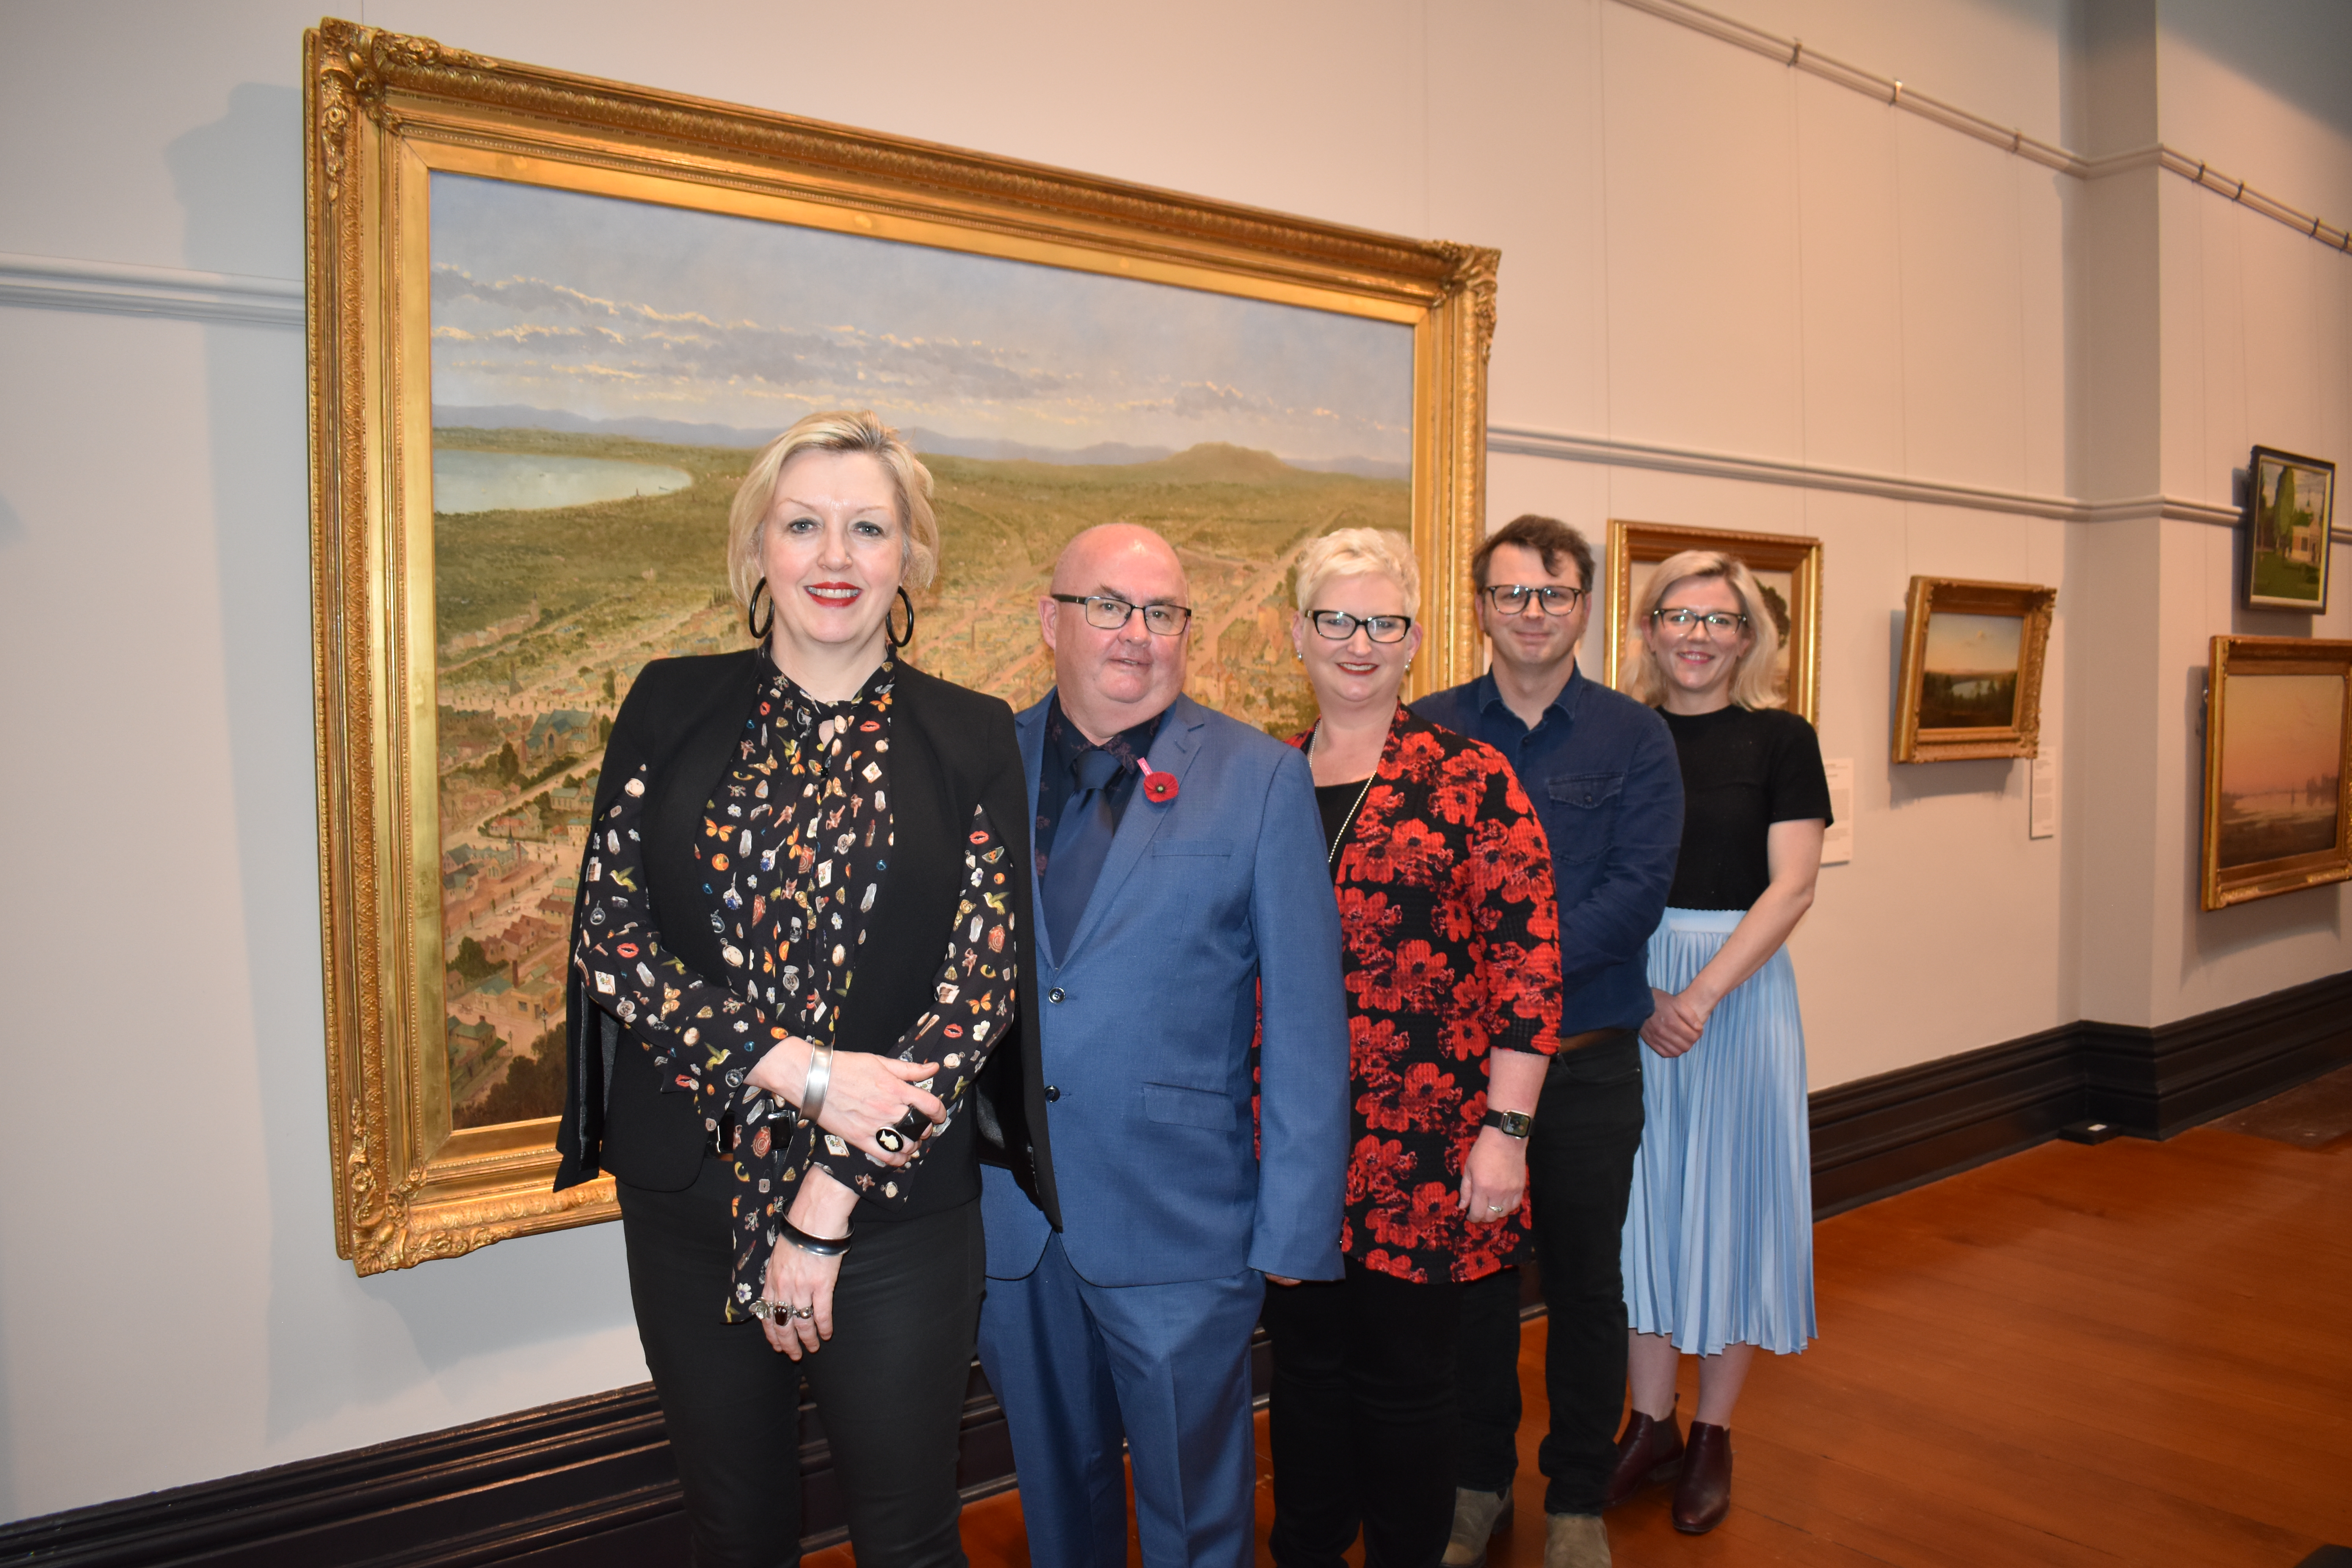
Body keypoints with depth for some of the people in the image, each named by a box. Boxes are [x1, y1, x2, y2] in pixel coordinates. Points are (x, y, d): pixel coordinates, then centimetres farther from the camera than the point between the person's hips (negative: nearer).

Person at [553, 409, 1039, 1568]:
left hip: (898, 1210, -1)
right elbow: (611, 930, -5)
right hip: (690, 1197, 2)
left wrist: (832, 1203, -11)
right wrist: (800, 1070, -16)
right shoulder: (673, 706, 1)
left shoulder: (970, 739, -3)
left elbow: (981, 981, -7)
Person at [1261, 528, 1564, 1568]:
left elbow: (1528, 957, -8)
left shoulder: (1468, 776, -6)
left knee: (1406, 1373, 10)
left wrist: (1507, 1130, -12)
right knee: (1306, 1363, 17)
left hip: (1424, 1142, -4)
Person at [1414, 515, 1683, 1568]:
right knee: (1468, 1273, 13)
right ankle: (1478, 1480, 33)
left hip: (1588, 1060, 0)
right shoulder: (1428, 731, 4)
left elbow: (1638, 891, -9)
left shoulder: (1634, 739, 1)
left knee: (1586, 1282, 12)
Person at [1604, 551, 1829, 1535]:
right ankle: (1650, 1424, 25)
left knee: (1727, 1198, 7)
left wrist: (1704, 993, -19)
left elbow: (1791, 886, -9)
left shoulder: (1780, 740, -1)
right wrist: (1637, 996, -13)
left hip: (1742, 988, -2)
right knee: (1644, 1195, 9)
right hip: (1626, 993, 2)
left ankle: (1713, 1434, 24)